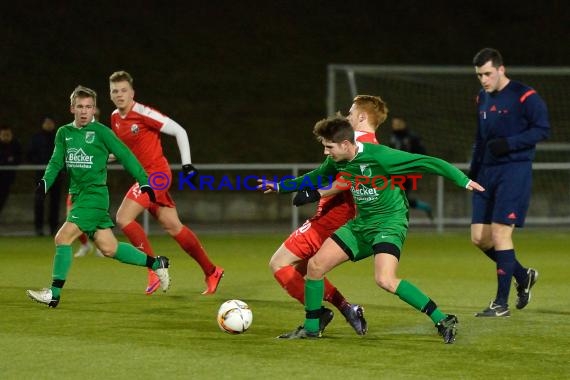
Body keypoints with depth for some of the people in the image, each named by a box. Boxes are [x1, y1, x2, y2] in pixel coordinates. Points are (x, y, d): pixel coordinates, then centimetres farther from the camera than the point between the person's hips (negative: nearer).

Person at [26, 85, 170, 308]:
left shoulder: (100, 132, -6)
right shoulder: (64, 133, 11)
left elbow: (125, 155, -3)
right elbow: (56, 162, 10)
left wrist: (143, 181, -4)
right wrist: (45, 181, -9)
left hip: (95, 194, -7)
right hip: (77, 195, 7)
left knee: (63, 238, -16)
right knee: (109, 248, 8)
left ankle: (54, 293, -11)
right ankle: (156, 264, 24)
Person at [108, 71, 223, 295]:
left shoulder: (143, 113, -16)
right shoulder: (115, 118, 8)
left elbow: (179, 132, -12)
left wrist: (187, 165, -14)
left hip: (157, 173, -8)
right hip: (145, 175, 8)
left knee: (123, 218, -17)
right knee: (173, 226, 10)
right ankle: (211, 272, 20)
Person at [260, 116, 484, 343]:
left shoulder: (378, 156, -23)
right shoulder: (336, 162, 0)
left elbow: (427, 163, -20)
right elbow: (315, 178, 24)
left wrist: (463, 181, -22)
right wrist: (280, 186, 30)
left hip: (389, 222, -8)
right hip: (361, 224, 8)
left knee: (385, 280, -29)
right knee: (315, 265, 0)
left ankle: (443, 321, -22)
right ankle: (311, 328, 17)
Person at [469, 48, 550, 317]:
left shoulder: (524, 96, -9)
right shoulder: (482, 98, 14)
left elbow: (543, 129, -13)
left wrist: (509, 143, -22)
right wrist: (473, 171, 17)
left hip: (515, 171, -8)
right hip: (488, 172, 8)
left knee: (500, 233, -12)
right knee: (479, 237, 3)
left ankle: (502, 303, -5)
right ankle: (523, 276, 25)